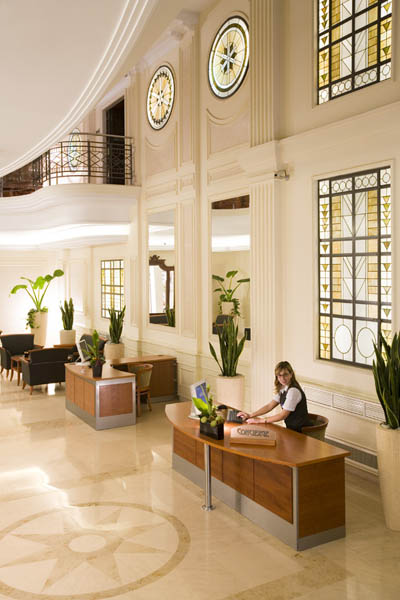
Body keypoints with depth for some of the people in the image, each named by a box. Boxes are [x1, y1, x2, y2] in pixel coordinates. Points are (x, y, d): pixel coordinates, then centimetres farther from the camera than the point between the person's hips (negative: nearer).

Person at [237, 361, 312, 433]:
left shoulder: (293, 391, -21)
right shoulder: (282, 389, 6)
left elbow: (283, 415, -20)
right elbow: (269, 406, 8)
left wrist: (260, 420, -18)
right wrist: (250, 415, -2)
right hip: (292, 428, 7)